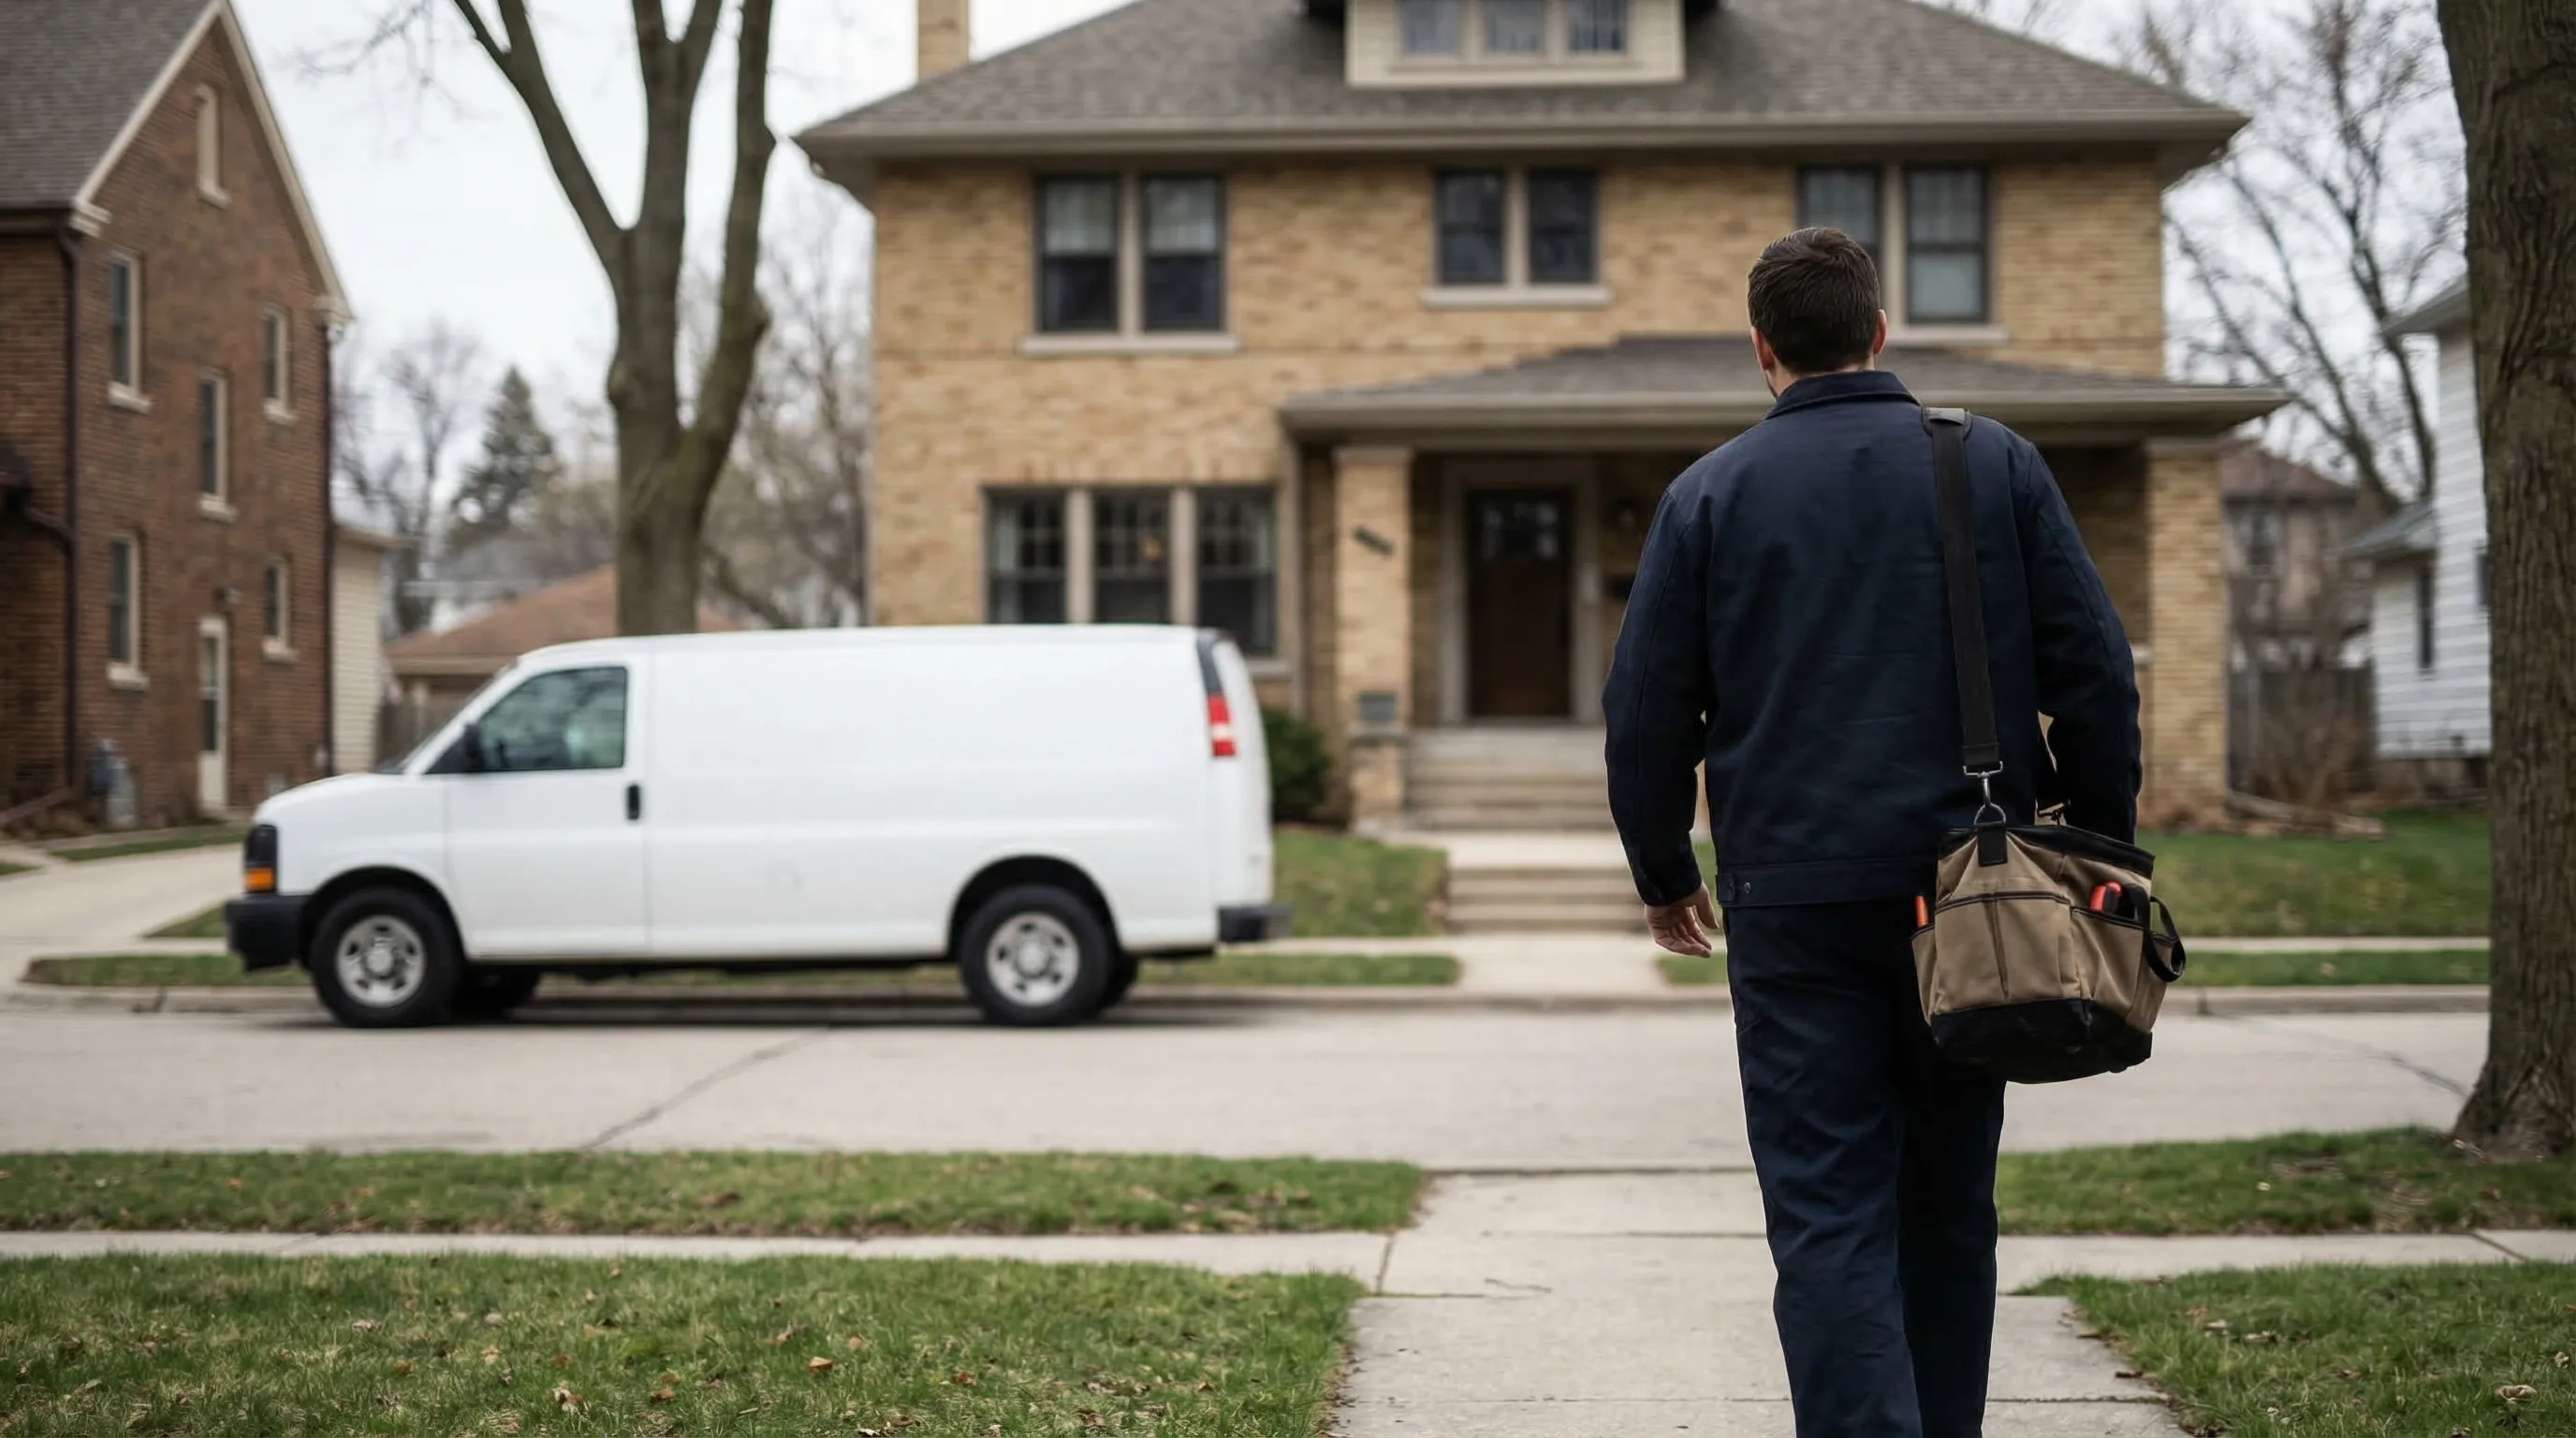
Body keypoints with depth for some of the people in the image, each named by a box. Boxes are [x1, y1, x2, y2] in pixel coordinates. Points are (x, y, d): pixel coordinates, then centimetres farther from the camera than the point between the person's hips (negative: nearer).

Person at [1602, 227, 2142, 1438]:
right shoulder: (1996, 465, 5)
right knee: (1949, 1204, 14)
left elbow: (1647, 710, 4)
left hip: (1797, 903, -2)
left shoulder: (1709, 494, 2)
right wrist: (2102, 846, 12)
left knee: (1828, 1214, -3)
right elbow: (2094, 671, 3)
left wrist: (1663, 873, 17)